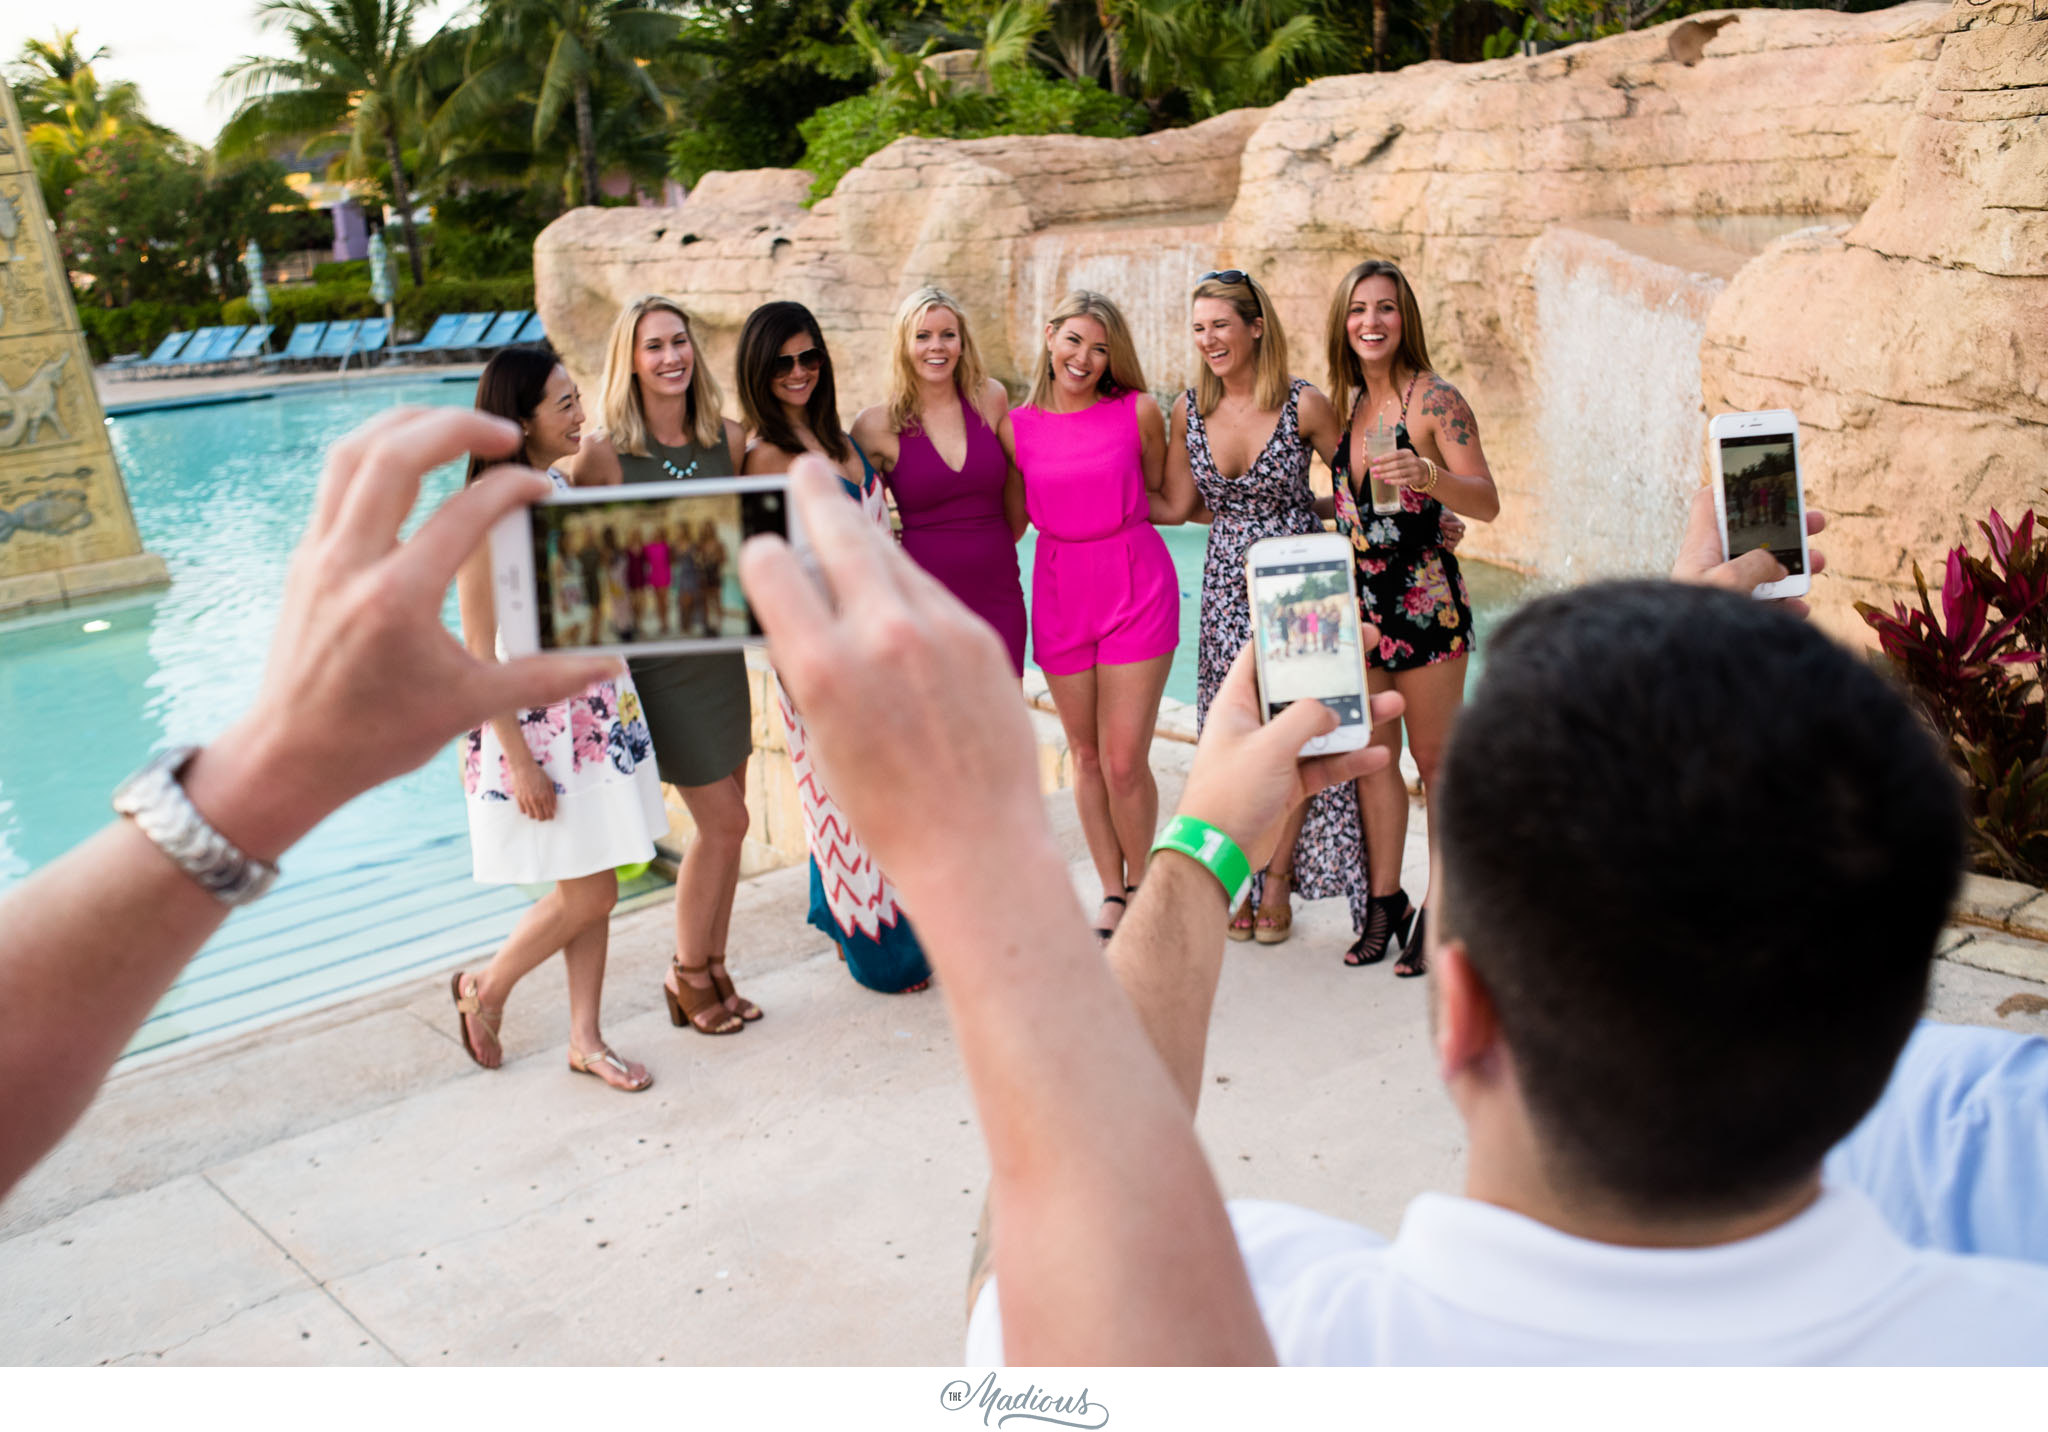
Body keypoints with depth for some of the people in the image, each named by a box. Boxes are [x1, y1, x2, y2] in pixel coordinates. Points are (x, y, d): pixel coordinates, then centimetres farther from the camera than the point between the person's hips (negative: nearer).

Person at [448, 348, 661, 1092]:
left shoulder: (562, 486, 6)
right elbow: (481, 652, -17)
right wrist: (519, 761, -18)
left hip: (597, 714, 7)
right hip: (535, 723, -7)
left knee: (594, 888, 12)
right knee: (587, 894, -1)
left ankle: (585, 1039, 25)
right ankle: (485, 989, 24)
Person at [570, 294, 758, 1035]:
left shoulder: (727, 439, 1)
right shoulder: (604, 452, -13)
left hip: (720, 647, 5)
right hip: (654, 658, -5)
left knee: (725, 823, 11)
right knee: (723, 822, -2)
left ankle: (713, 968, 26)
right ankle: (687, 974, 18)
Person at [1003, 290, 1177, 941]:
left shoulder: (1138, 411, -3)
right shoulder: (1018, 428, 2)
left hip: (1136, 587, -2)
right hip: (1060, 594, 2)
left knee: (1124, 762, -4)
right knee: (1087, 757, 11)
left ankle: (1141, 890, 19)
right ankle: (1112, 895, 26)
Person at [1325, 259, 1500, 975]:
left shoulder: (1435, 400, -8)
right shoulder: (1345, 404, 12)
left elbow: (1487, 502, -14)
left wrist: (1427, 475, -29)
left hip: (1425, 598, -6)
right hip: (1360, 597, 6)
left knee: (1434, 757, 1)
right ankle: (1385, 902, 20)